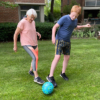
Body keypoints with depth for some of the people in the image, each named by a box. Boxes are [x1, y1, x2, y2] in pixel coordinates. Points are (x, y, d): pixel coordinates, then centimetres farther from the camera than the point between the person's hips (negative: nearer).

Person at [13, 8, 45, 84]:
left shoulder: (33, 22, 7)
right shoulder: (22, 23, -17)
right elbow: (16, 34, -11)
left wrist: (37, 33, 1)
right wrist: (15, 46, -8)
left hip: (34, 44, 8)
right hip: (27, 45, -8)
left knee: (35, 58, 17)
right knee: (35, 58, -24)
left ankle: (31, 71, 42)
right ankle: (36, 77, -18)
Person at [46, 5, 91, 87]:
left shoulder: (75, 20, 3)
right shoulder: (64, 18, -17)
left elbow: (76, 27, 25)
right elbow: (55, 27, -17)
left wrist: (85, 26, 14)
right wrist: (53, 37, -29)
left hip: (67, 41, 7)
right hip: (59, 40, -7)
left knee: (67, 57, 8)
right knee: (57, 57, -16)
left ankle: (63, 73, 27)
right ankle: (50, 76, -10)